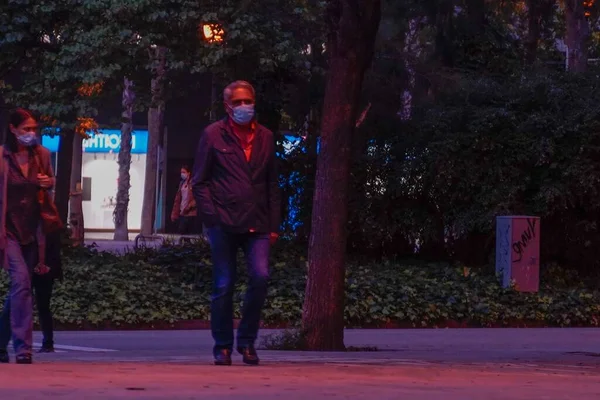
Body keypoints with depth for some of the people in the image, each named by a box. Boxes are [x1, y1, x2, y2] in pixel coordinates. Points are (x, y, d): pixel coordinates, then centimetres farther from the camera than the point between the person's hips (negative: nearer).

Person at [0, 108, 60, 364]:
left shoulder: (41, 155, 4)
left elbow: (50, 179, 21)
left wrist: (49, 182, -4)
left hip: (32, 230, 5)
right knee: (21, 279, -19)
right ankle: (23, 347, -19)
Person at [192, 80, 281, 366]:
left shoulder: (265, 137, 14)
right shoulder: (213, 135, 4)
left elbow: (272, 184, 17)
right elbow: (199, 181, 3)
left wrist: (274, 224, 10)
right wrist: (211, 217, -7)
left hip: (257, 225, 2)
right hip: (224, 224, -2)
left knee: (260, 277, -13)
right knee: (224, 286, 0)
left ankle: (247, 341, 3)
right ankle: (223, 347, 12)